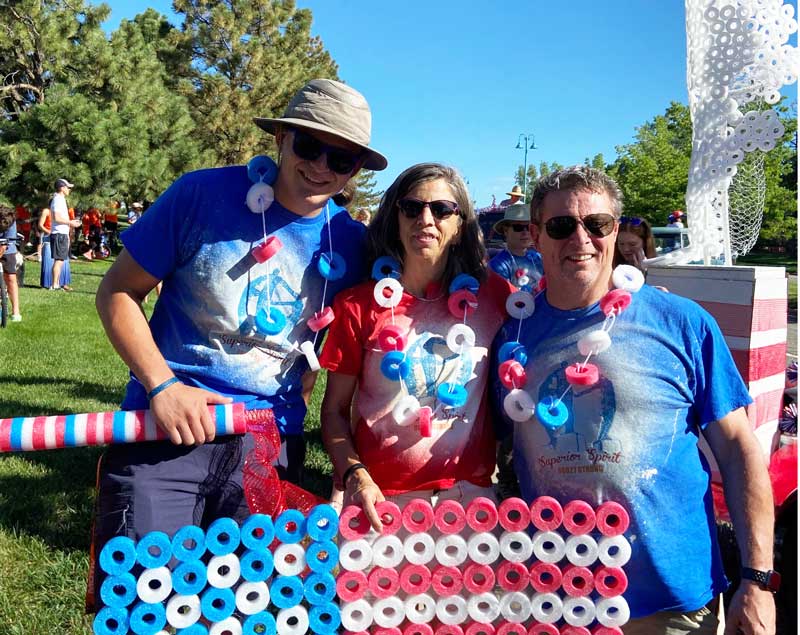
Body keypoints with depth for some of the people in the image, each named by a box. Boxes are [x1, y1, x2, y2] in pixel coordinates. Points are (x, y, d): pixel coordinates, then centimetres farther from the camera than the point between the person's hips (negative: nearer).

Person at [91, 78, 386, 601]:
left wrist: (295, 398, 1)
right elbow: (118, 291, -3)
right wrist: (162, 385, -14)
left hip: (272, 441, 3)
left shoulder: (351, 244, 0)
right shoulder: (205, 194, -8)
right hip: (167, 428, -2)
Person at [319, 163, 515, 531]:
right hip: (379, 498, -1)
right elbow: (335, 409, 1)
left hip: (469, 493, 1)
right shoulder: (358, 305, -4)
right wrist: (355, 474, -14)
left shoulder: (491, 295, -1)